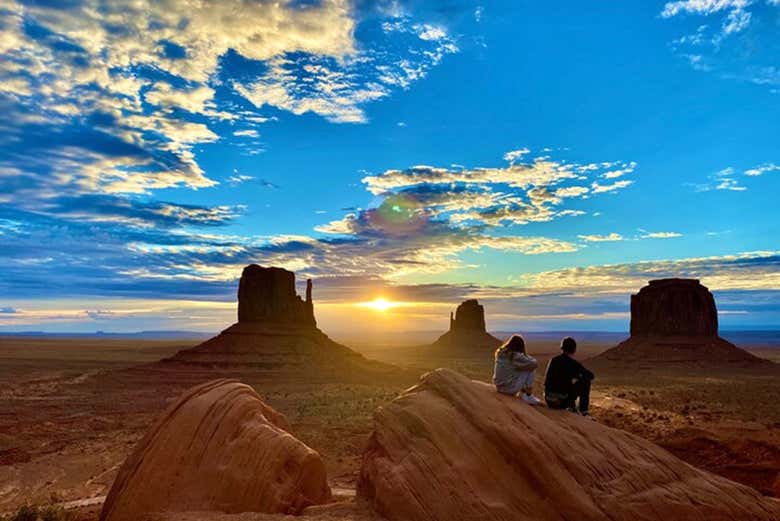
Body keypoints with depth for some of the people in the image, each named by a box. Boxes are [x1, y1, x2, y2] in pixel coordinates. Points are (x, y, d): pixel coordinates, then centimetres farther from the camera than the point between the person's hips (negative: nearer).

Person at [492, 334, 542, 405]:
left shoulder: (500, 352, 4)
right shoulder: (516, 356, -17)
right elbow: (535, 364, -9)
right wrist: (527, 357, 10)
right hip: (509, 388, -7)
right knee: (529, 370, 4)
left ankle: (522, 393, 24)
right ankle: (529, 397, 11)